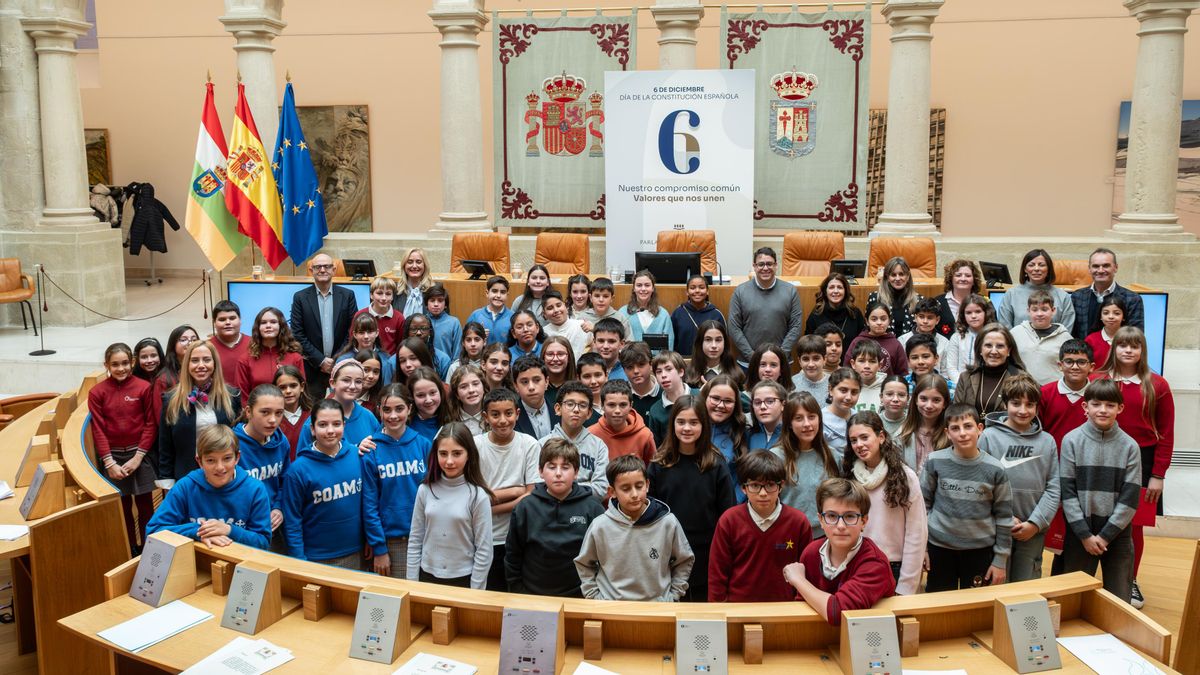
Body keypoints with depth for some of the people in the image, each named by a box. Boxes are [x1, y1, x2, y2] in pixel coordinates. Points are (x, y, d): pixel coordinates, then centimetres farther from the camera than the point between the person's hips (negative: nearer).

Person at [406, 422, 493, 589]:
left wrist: (475, 594, -9)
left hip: (462, 580, -3)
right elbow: (415, 540, 3)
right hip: (427, 576, 3)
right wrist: (412, 583, 2)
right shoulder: (425, 490, -3)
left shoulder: (477, 496, -13)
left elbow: (484, 550, -9)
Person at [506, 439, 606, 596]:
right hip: (533, 595, 1)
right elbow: (512, 555, 5)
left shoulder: (592, 508, -6)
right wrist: (517, 592, 4)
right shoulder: (526, 508, -3)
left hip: (579, 596, -1)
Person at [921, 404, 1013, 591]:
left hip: (980, 550, 0)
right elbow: (923, 504, 2)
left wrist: (1000, 560, 1)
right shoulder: (935, 462, -7)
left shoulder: (995, 470, -7)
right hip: (939, 547, 0)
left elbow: (1004, 517, 0)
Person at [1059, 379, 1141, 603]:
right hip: (1079, 533, -1)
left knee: (1119, 598, 7)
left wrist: (1105, 535, -9)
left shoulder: (1130, 446, -2)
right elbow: (1067, 492, -6)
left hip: (1118, 533, 1)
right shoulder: (1072, 441, -5)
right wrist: (1085, 534, -11)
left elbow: (1130, 497, -5)